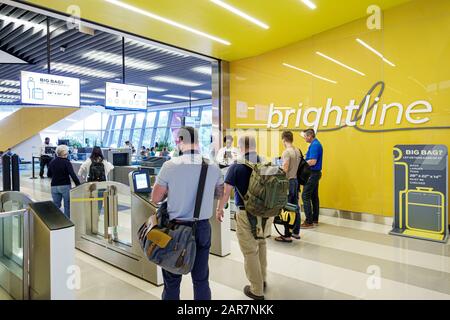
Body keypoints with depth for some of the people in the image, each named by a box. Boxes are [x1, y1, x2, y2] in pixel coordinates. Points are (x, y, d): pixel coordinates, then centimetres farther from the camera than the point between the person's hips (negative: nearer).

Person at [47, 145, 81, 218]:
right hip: (65, 186, -5)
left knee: (56, 206, 13)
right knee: (67, 206, 4)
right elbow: (73, 175, -20)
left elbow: (49, 175, 15)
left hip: (54, 186, 5)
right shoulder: (66, 162, -12)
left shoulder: (51, 162, 5)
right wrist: (78, 184, -21)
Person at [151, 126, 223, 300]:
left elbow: (155, 198, -6)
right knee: (201, 280, 15)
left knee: (172, 280, 13)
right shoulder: (213, 167, -4)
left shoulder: (170, 165, -13)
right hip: (203, 227, 3)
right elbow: (220, 194, 11)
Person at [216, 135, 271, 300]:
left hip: (246, 214, -5)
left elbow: (226, 192, -10)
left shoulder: (236, 166, -12)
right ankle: (262, 280, 39)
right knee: (261, 243, 26)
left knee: (250, 251, 9)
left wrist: (219, 209, 6)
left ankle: (257, 291, 21)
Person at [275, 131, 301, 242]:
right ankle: (296, 232, 24)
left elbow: (285, 169, -21)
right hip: (296, 180, 8)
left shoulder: (287, 152, -17)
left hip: (288, 181, -8)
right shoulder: (297, 151, 8)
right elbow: (296, 166, 12)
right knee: (295, 207, 14)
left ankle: (287, 235, 4)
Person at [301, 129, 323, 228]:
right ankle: (315, 219, 20)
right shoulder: (316, 144, 15)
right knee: (314, 196, 13)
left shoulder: (314, 145, -18)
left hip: (312, 173, -10)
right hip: (315, 173, 11)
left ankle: (309, 222, -7)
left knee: (305, 196, -8)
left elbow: (312, 161, -25)